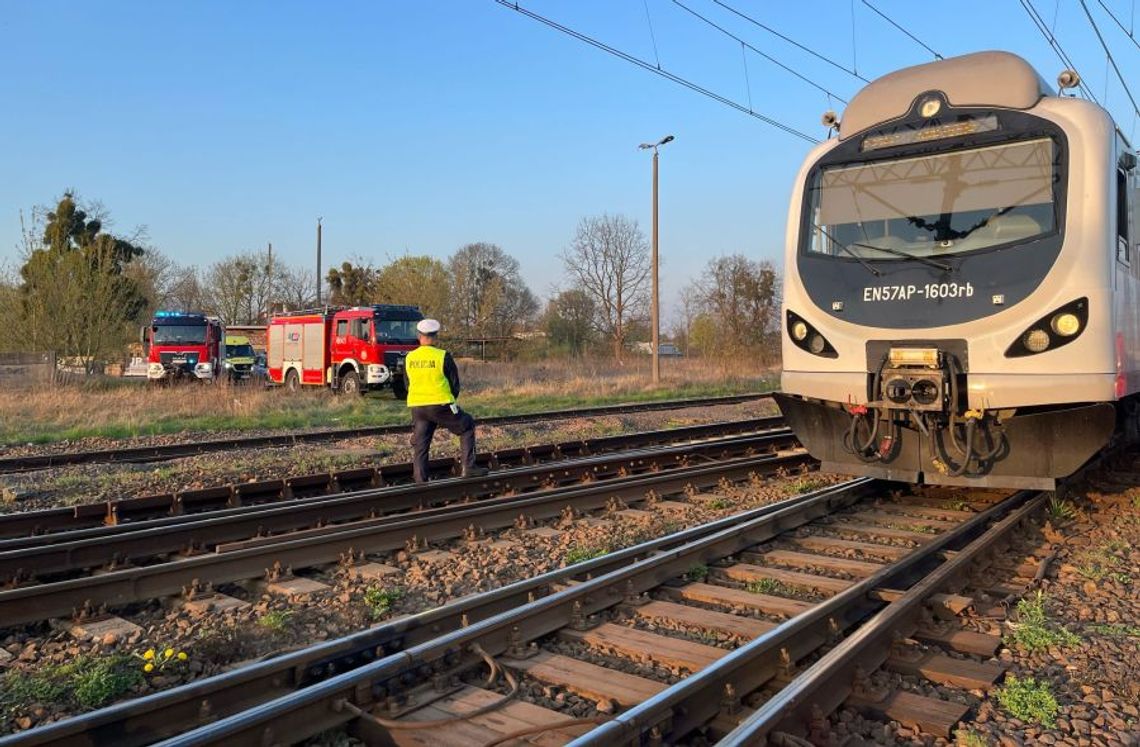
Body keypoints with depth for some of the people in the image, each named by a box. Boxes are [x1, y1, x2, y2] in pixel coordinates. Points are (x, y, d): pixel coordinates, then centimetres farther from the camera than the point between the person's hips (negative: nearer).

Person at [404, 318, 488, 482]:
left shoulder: (409, 358, 3)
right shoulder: (443, 356, -9)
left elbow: (407, 384, 13)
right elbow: (455, 384, -2)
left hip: (417, 407, 4)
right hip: (441, 405, -4)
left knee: (419, 445, 11)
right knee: (467, 427, 15)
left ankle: (420, 480, 9)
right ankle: (469, 468, 10)